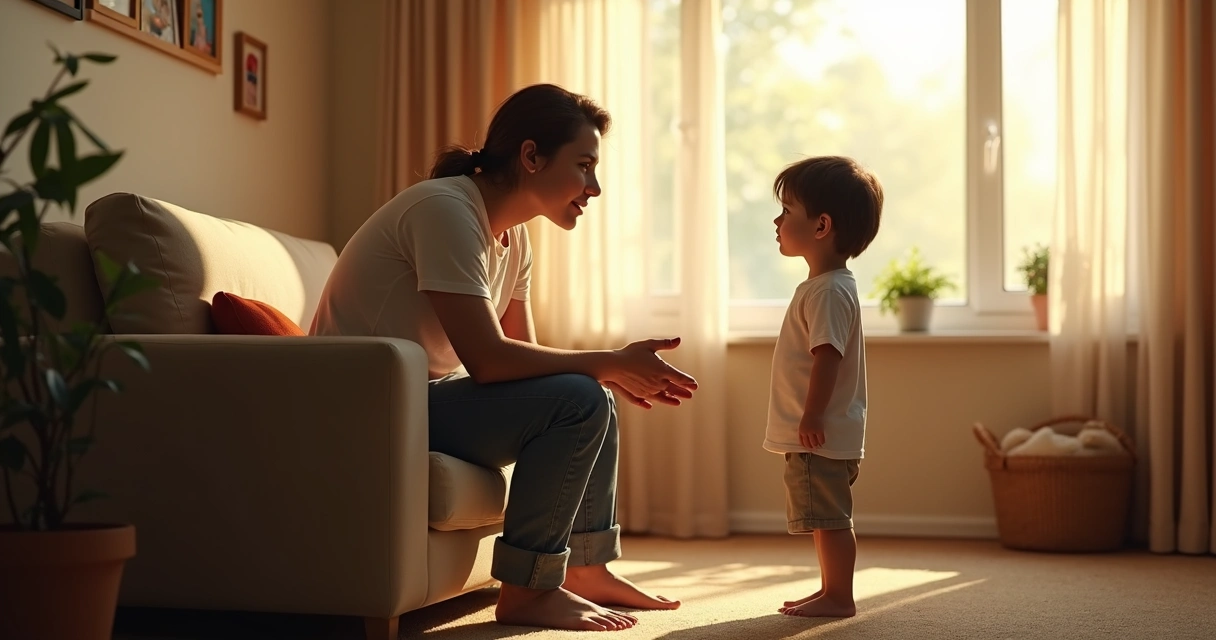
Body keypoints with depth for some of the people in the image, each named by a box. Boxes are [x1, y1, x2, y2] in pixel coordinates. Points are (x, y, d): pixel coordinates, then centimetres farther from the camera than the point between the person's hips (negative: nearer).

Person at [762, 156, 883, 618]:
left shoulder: (829, 291, -18)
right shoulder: (824, 285, 15)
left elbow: (827, 356, -25)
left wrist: (812, 416, -26)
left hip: (822, 436, -11)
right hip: (819, 437, 11)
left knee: (830, 519, -4)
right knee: (826, 520, 17)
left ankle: (839, 597, 3)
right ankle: (831, 591, 26)